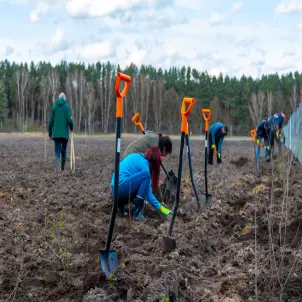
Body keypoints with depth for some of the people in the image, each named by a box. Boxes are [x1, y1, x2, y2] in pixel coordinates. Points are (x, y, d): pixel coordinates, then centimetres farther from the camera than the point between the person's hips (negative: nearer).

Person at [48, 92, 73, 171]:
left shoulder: (54, 106, 5)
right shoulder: (67, 106, -3)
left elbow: (51, 121, 5)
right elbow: (69, 120, -12)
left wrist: (50, 133, 13)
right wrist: (71, 128, 9)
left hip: (56, 133, 1)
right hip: (65, 133, -1)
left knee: (57, 151, 0)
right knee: (64, 150, 13)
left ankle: (57, 168, -18)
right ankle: (62, 168, 21)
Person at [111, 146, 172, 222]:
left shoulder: (137, 156, 17)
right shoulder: (144, 164, -7)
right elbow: (148, 193, -7)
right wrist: (160, 207, -2)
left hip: (115, 189, 9)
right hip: (121, 189, -9)